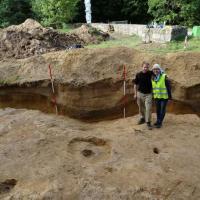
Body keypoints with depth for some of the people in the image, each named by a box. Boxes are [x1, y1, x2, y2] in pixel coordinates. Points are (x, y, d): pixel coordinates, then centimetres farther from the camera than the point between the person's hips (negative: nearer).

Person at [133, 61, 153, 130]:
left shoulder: (150, 73, -5)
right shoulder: (138, 75, -3)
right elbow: (135, 84, 3)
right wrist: (135, 94, 1)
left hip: (148, 94, -1)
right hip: (140, 93, 2)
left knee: (148, 108, -6)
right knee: (141, 107, 15)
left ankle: (148, 122, 3)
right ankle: (142, 118, 35)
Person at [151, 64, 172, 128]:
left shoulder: (164, 77, -16)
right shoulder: (152, 77, 1)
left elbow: (168, 86, -12)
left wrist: (170, 96, -10)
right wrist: (152, 95, 14)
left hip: (164, 96, -5)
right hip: (156, 96, 5)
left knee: (162, 109, 2)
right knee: (157, 109, 14)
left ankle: (160, 122, 12)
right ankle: (158, 121, 29)